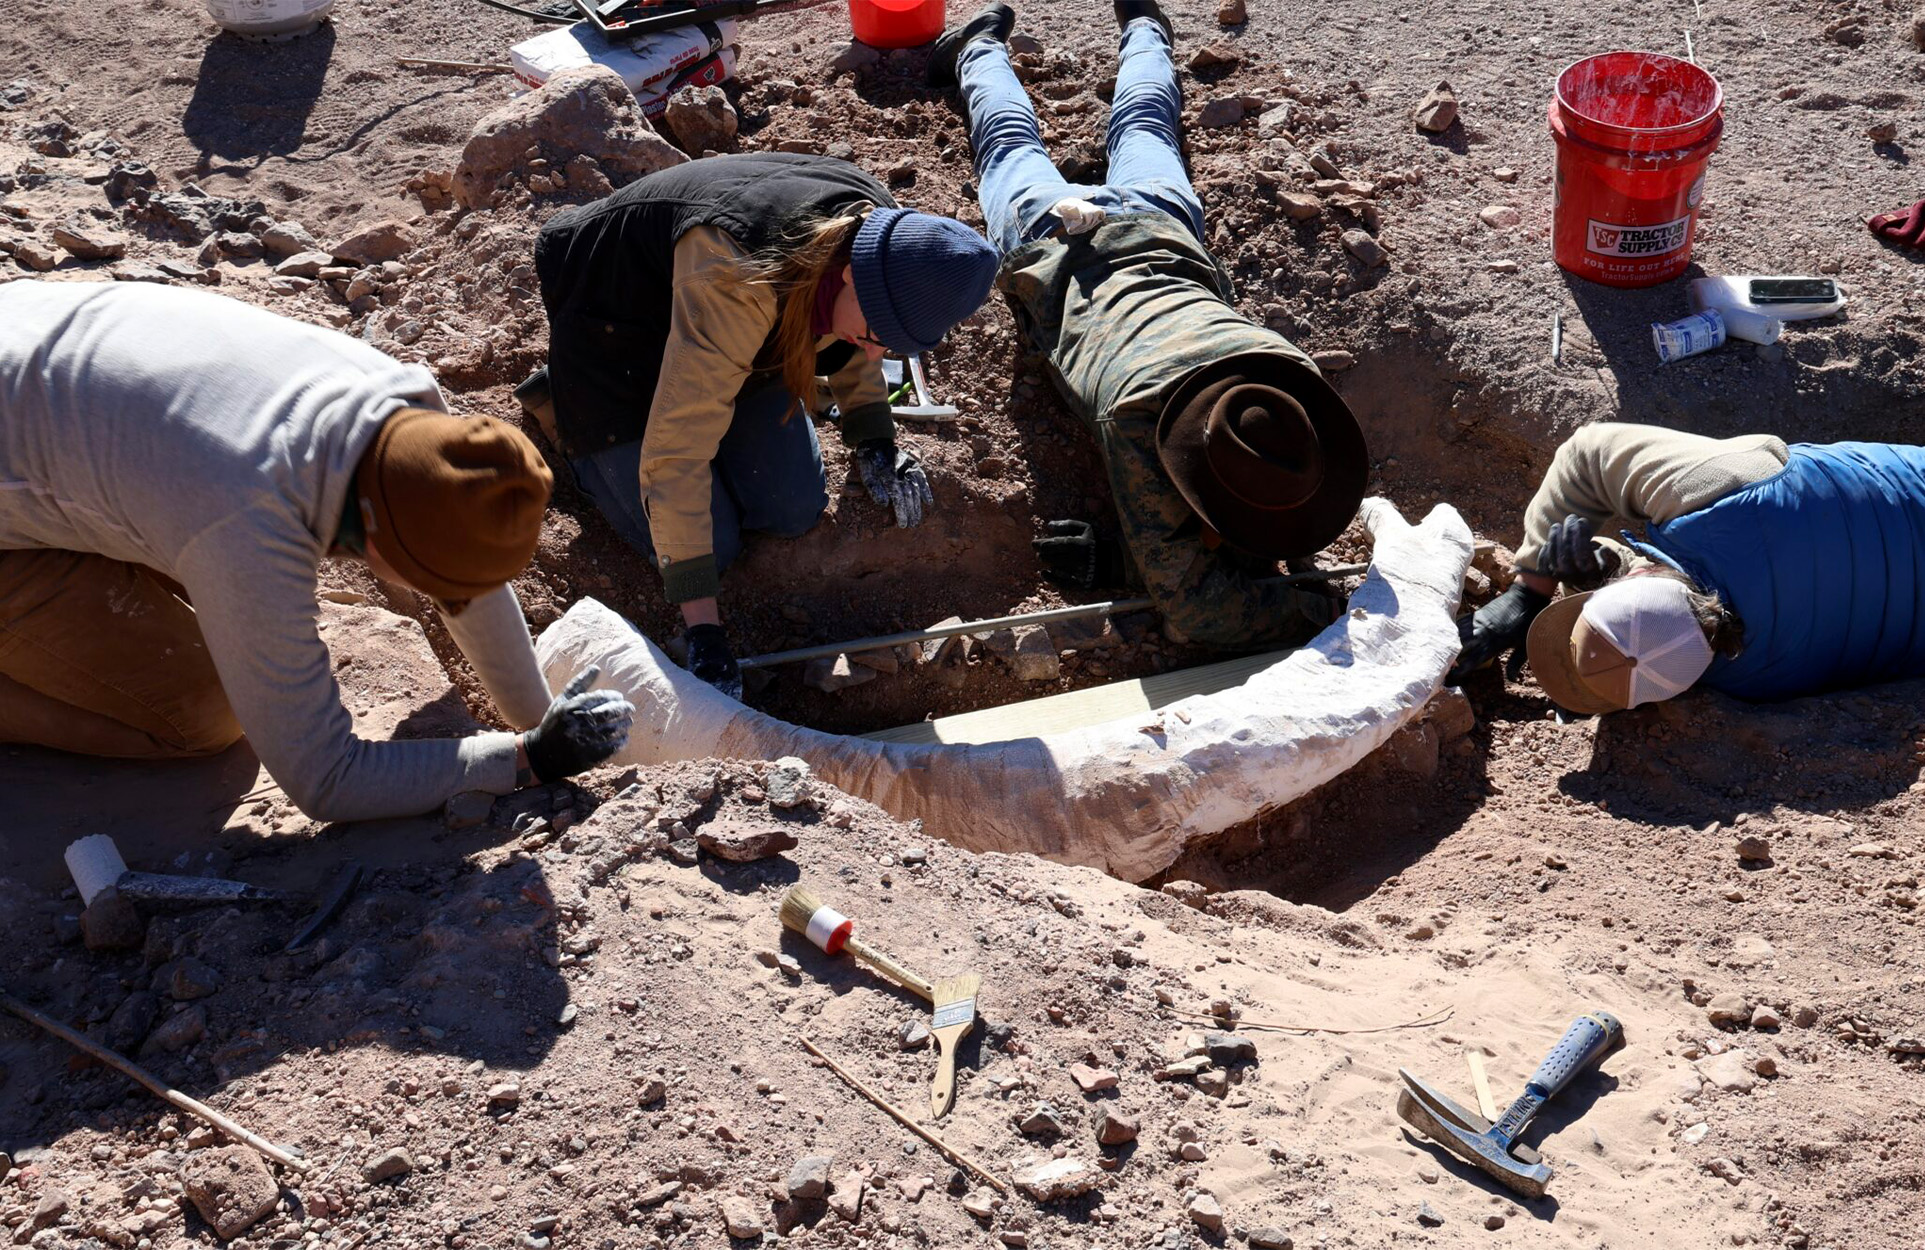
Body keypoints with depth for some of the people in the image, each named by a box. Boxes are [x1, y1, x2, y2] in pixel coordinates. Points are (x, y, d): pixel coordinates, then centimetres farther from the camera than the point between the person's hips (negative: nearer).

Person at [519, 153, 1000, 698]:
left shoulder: (880, 230, -23)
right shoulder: (733, 284, -46)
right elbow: (676, 455, -43)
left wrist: (874, 442, -4)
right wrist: (703, 632, -43)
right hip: (616, 331, -6)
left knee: (793, 512, 0)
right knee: (712, 544, -6)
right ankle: (558, 404, 13)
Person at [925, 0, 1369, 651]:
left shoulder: (1291, 381, -42)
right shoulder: (1136, 415, -52)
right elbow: (1196, 606, -50)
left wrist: (1116, 563, -39)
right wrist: (1327, 620, -54)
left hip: (1161, 234, 2)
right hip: (1059, 252, -2)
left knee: (1142, 123, 35)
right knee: (1011, 142, 32)